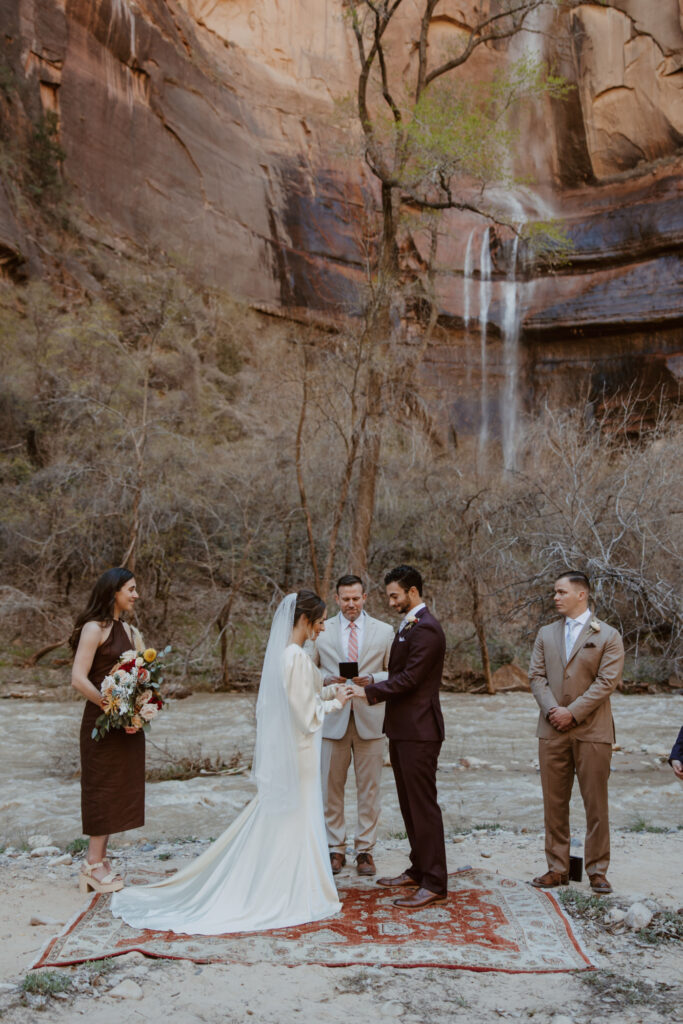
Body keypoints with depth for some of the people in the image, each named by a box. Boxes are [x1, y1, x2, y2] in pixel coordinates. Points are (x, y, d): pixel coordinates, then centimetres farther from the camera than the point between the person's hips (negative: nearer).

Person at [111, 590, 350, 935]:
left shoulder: (281, 652, 7)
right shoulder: (297, 657, -21)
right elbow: (307, 716, -20)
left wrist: (332, 692, 14)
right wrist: (335, 703, -4)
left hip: (278, 752, 9)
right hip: (297, 753, -9)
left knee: (272, 821, 17)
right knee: (295, 822, 4)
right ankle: (294, 896, 17)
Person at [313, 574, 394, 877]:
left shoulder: (384, 631, 6)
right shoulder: (321, 631, 6)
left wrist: (372, 678, -12)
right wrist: (329, 678, -10)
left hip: (369, 718, 0)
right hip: (332, 718, 0)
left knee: (369, 788, 4)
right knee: (331, 787, 4)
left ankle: (365, 849, 17)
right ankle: (335, 848, 18)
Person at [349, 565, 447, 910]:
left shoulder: (426, 629, -16)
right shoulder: (408, 625, 17)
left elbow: (409, 679, -20)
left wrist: (369, 691, -16)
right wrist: (373, 687, 6)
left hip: (419, 730, -10)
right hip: (403, 729, 10)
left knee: (423, 805, -5)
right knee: (409, 804, 16)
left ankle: (434, 883, 3)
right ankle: (418, 870, 27)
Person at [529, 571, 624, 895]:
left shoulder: (608, 636, -1)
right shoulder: (546, 634, 12)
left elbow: (607, 681, -9)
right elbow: (536, 676, 6)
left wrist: (573, 712, -14)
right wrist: (551, 709, -11)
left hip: (591, 731, -3)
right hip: (553, 731, 4)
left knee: (596, 804, 3)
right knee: (554, 803, 8)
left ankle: (597, 870, 15)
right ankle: (557, 868, 18)